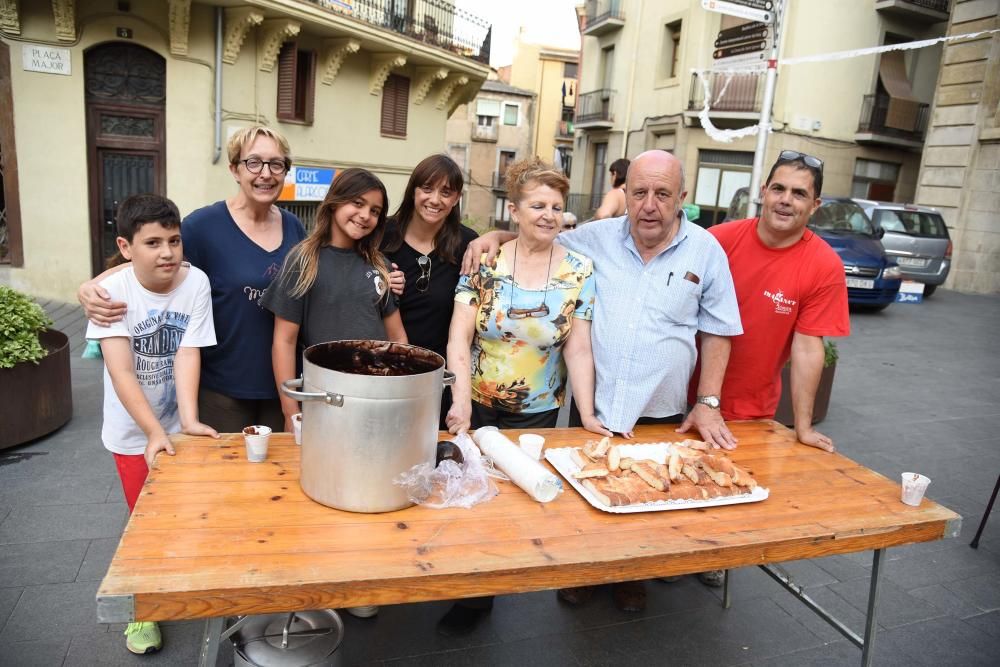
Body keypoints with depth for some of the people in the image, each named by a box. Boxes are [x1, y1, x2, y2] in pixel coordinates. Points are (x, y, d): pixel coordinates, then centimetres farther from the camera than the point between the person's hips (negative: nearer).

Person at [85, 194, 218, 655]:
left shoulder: (196, 283, -15)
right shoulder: (112, 291, -20)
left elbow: (187, 356, -18)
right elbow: (121, 372, -24)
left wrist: (189, 420, -29)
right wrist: (155, 432, -32)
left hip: (179, 424, 2)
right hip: (133, 430, -1)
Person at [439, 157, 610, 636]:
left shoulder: (579, 271, -5)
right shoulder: (485, 261, -8)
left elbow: (577, 348, -6)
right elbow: (459, 337, -12)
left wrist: (587, 416, -12)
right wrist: (461, 401, -24)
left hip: (536, 412, 0)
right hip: (477, 406, 0)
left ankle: (479, 597, 34)